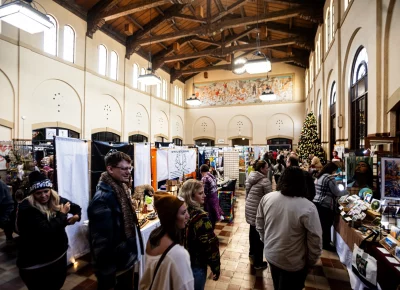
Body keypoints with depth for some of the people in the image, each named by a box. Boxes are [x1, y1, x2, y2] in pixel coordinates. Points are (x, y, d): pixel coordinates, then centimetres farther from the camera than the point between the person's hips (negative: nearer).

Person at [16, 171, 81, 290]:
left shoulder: (57, 200, -4)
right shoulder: (27, 208, -22)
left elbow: (77, 207, 10)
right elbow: (45, 231, -31)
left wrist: (76, 216, -12)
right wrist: (63, 214, -20)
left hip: (59, 255, 6)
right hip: (36, 263, -6)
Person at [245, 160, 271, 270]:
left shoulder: (250, 177, 4)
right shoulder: (265, 180, -19)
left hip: (249, 208, 8)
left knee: (252, 230, 24)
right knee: (259, 235, 5)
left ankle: (252, 252, 44)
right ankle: (258, 263, 17)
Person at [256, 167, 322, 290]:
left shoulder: (266, 198, -13)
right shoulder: (308, 207, -26)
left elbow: (259, 225, -1)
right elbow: (315, 240, -17)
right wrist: (311, 261, 0)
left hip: (270, 255, 4)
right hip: (293, 263, -4)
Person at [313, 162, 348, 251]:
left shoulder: (319, 177, 15)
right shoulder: (330, 178, -13)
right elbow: (337, 192, -9)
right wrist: (346, 191, 9)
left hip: (317, 203, 9)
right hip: (325, 205, -9)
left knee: (321, 224, 17)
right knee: (326, 225, 3)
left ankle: (322, 242, 29)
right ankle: (326, 244, 15)